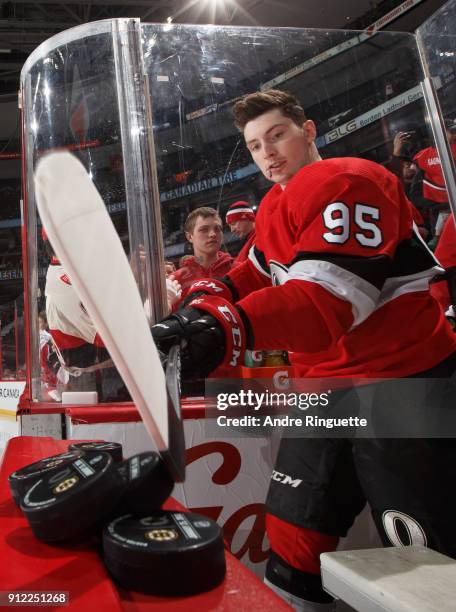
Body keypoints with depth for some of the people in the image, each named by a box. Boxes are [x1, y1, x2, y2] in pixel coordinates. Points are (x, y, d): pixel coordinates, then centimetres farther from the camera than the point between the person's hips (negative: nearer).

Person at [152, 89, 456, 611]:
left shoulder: (346, 182, -14)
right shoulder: (272, 207, 17)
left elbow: (328, 294, -28)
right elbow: (255, 275, 13)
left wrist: (226, 328, -41)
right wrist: (204, 303, -8)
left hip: (401, 379, -7)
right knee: (293, 536, 12)